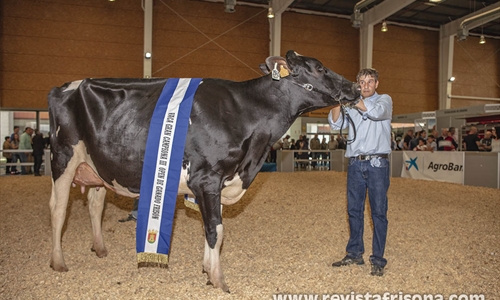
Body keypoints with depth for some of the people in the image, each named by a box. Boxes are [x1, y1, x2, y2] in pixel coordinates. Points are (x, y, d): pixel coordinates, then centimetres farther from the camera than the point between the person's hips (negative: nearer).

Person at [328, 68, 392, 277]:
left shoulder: (384, 100, 7)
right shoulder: (352, 105, 17)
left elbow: (376, 112, -17)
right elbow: (335, 124, 2)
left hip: (377, 164, -3)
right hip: (355, 164, 4)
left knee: (378, 212, 0)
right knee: (354, 210, 9)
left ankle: (378, 259, 9)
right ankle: (354, 254, 21)